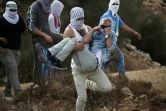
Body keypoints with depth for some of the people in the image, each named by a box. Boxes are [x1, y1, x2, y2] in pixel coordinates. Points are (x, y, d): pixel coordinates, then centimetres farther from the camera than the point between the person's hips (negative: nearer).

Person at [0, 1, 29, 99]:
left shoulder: (19, 19, 11)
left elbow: (24, 32, 17)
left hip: (17, 50, 7)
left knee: (12, 71, 11)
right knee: (13, 69, -21)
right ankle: (18, 91, -32)